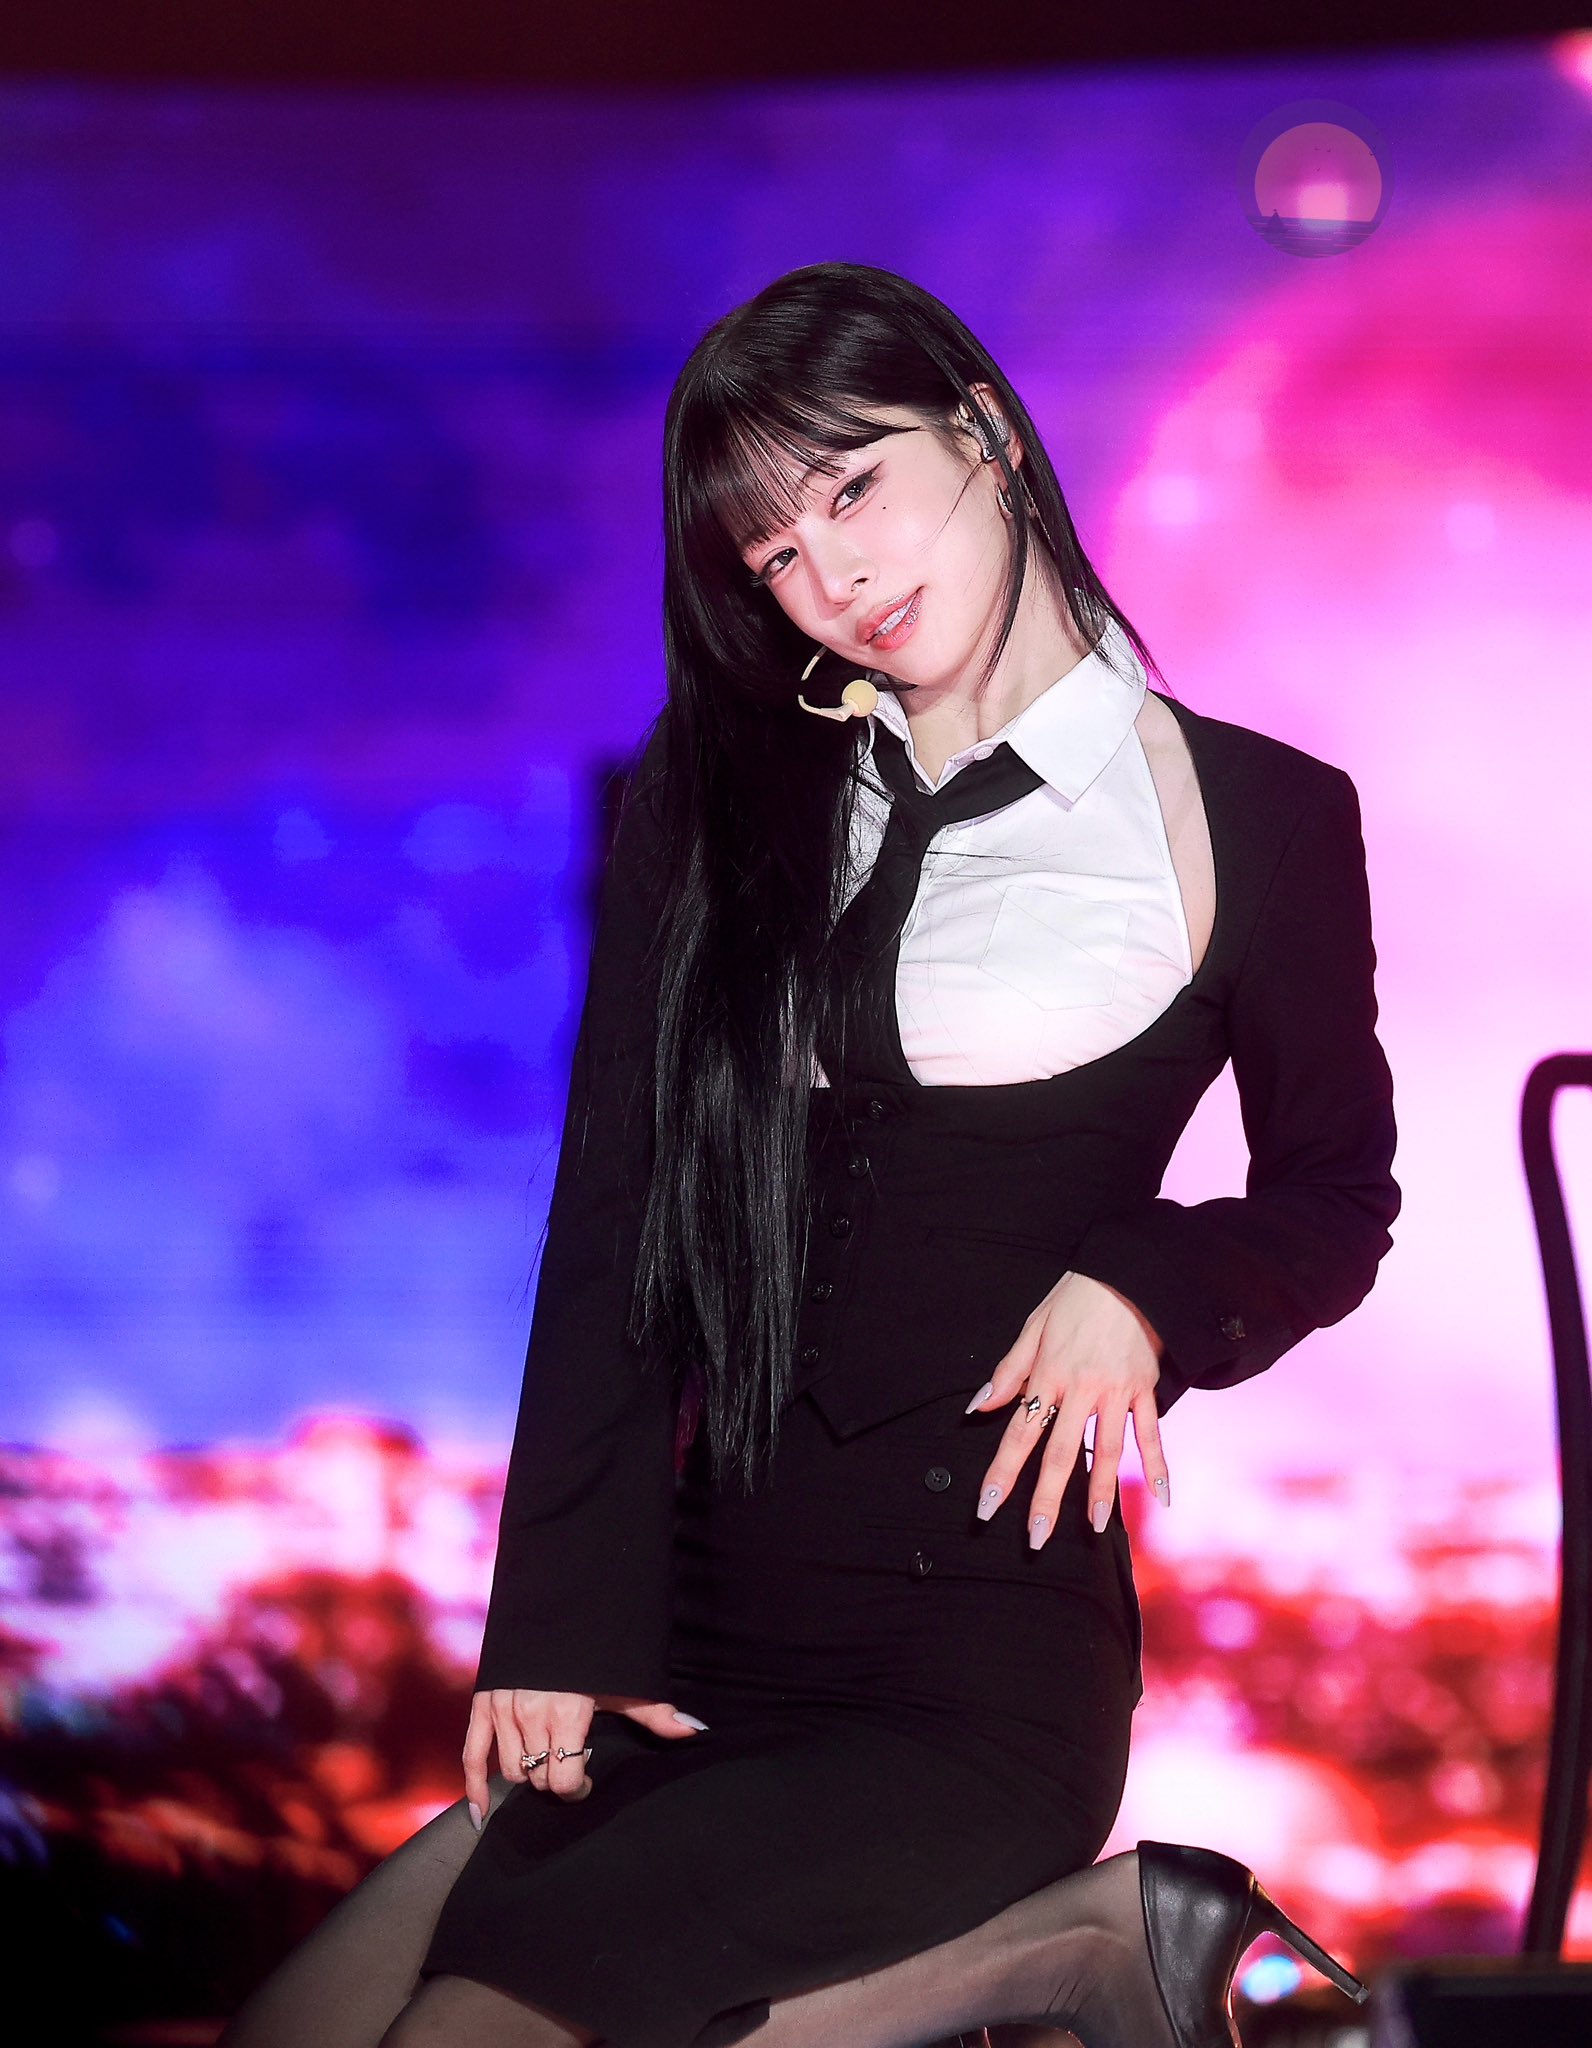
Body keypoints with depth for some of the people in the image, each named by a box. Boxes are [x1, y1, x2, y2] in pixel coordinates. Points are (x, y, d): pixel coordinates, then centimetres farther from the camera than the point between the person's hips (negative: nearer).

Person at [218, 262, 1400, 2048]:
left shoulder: (1259, 820, 1)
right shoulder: (719, 799, 9)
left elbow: (1338, 1192, 13)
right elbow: (611, 1225, 3)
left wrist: (1141, 1286, -9)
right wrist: (562, 1628, -6)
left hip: (995, 1662, -5)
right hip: (707, 1635, 6)